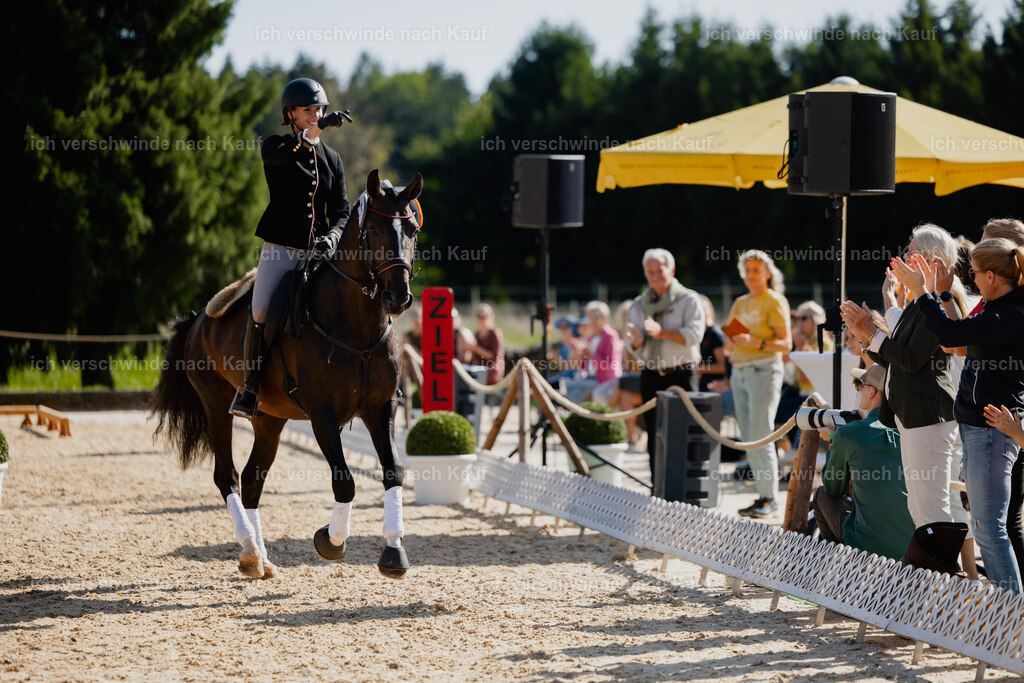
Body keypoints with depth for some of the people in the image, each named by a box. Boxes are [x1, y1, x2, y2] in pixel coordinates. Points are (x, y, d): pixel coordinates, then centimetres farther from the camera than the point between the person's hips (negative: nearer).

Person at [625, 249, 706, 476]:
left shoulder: (689, 300, 1)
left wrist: (662, 332, -24)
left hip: (681, 374, -4)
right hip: (651, 375, 4)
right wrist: (637, 340, -15)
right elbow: (634, 345, 10)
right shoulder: (639, 304, 14)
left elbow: (694, 334, -12)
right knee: (654, 435, 5)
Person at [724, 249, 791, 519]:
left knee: (760, 438, -12)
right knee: (749, 439, 5)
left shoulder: (775, 302, -3)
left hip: (764, 370, -7)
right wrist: (731, 342, -1)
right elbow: (729, 339, 22)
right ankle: (764, 495, 9)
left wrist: (756, 342, -23)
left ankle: (768, 498, -8)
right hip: (739, 372, 7)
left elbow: (786, 344, -9)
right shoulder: (740, 304, 17)